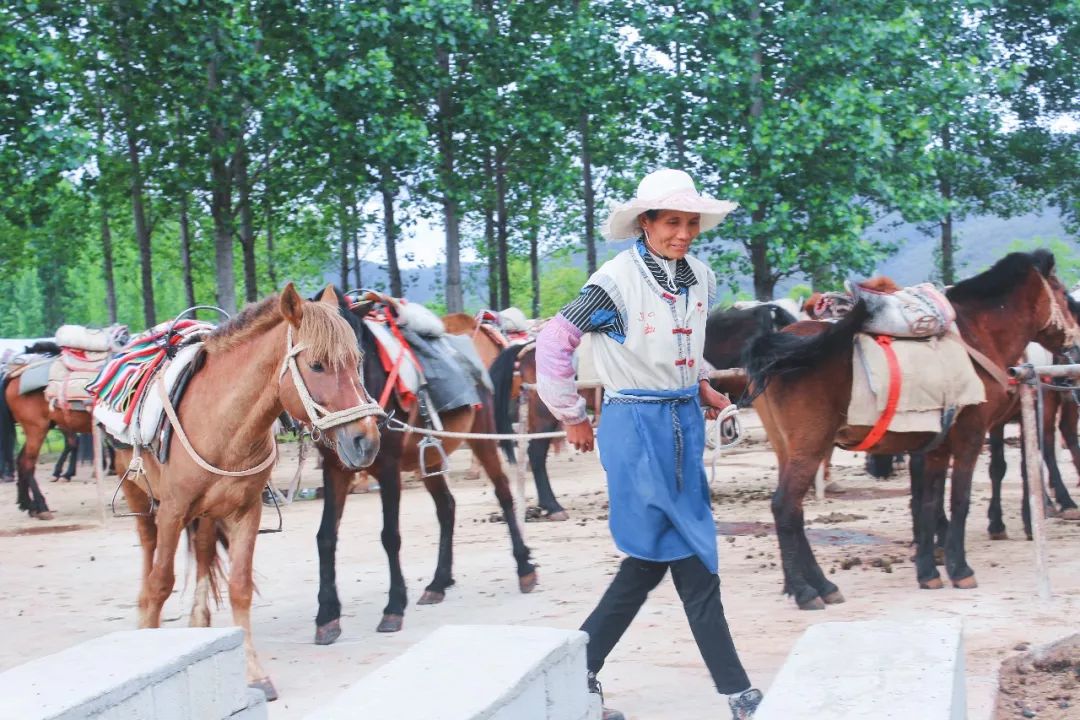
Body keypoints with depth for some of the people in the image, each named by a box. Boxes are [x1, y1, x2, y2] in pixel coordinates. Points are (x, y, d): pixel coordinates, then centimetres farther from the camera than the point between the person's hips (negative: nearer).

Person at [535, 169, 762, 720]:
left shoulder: (700, 278, 6)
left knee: (651, 557, 10)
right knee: (692, 560, -3)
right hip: (637, 426, -7)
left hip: (686, 423, 7)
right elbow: (554, 342, -12)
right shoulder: (617, 281, -15)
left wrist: (701, 386, 8)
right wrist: (573, 417, -5)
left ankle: (579, 670, 21)